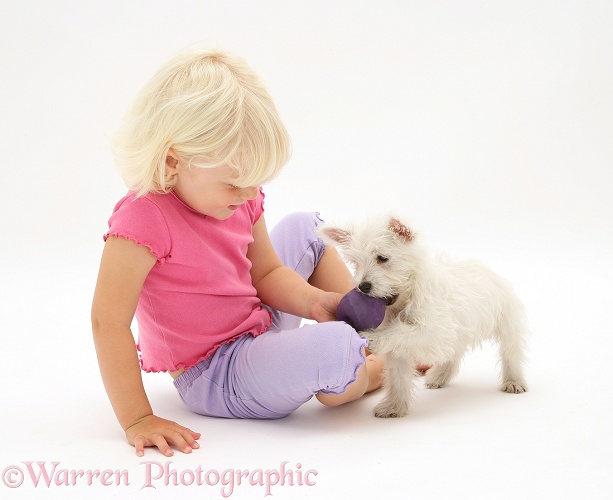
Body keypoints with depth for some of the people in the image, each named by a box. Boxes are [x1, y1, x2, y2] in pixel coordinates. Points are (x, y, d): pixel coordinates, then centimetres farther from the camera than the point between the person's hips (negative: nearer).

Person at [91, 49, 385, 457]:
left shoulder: (239, 199, -4)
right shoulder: (143, 221, -29)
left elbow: (267, 273, 5)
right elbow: (108, 321, -29)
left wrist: (316, 302, -15)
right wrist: (137, 421, -30)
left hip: (262, 327, 9)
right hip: (217, 377, -9)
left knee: (304, 228, 19)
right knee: (334, 349, -33)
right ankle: (372, 371, 7)